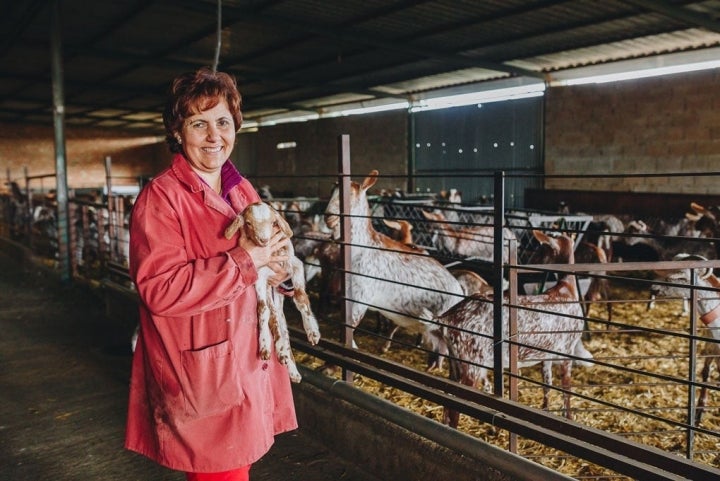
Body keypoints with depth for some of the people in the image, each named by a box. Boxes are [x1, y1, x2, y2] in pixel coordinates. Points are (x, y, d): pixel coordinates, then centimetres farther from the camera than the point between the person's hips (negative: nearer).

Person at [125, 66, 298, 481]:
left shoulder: (244, 191, 9)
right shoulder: (160, 198, -14)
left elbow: (265, 249, 22)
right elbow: (160, 290, -23)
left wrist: (275, 268, -2)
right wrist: (244, 262, -21)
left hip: (250, 364, 7)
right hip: (201, 376, -7)